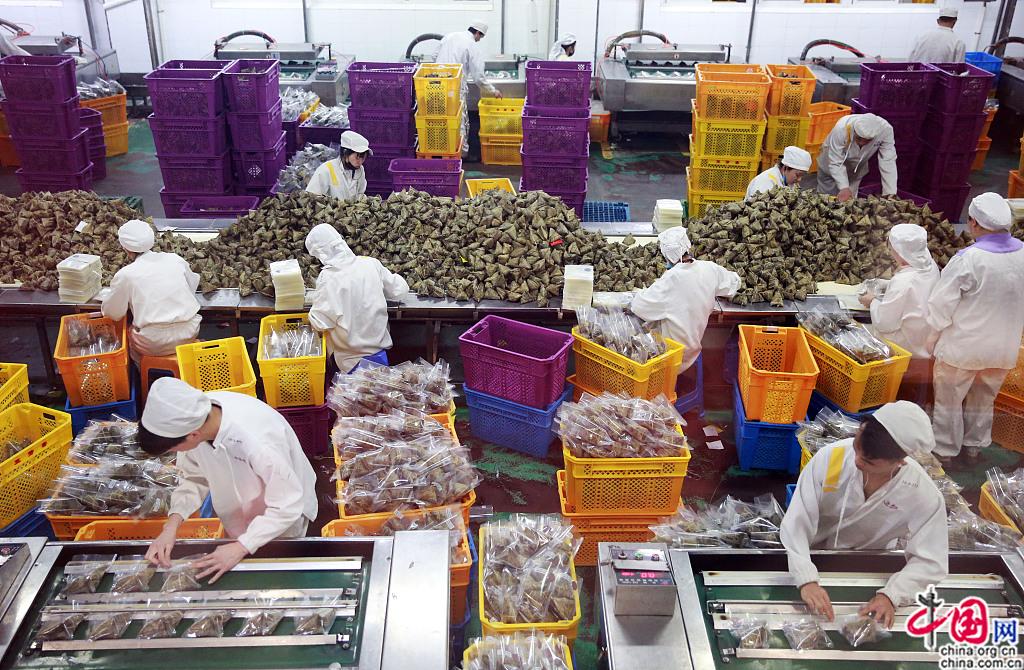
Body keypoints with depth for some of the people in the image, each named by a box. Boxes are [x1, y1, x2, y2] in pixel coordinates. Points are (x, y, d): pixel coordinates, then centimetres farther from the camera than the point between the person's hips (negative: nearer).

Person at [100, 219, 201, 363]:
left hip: (155, 345, -3)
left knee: (130, 332, 25)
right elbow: (193, 285, 17)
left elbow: (113, 313, 4)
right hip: (189, 334, 3)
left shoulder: (125, 275, -6)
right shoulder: (175, 259, 2)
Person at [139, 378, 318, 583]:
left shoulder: (257, 443, -45)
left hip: (281, 513, -5)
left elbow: (287, 506, -31)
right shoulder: (195, 415, -27)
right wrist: (172, 523, -24)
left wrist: (241, 547, -34)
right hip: (239, 508, 5)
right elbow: (194, 477, -11)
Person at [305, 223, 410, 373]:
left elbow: (320, 323, -20)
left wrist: (312, 317, 2)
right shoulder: (371, 264, -8)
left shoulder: (327, 278, -20)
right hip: (379, 348, 4)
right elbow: (400, 289, 3)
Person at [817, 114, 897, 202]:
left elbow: (888, 162, -31)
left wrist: (890, 193, -37)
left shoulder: (886, 130, -34)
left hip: (857, 168, 2)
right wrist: (844, 187, -46)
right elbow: (835, 163, -34)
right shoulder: (841, 129, -40)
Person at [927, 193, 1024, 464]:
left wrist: (938, 325, 2)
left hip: (962, 348, -5)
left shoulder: (967, 260, -26)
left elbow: (940, 306, -19)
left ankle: (945, 450, 28)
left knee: (949, 400, 15)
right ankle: (975, 446, 40)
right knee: (984, 399, 24)